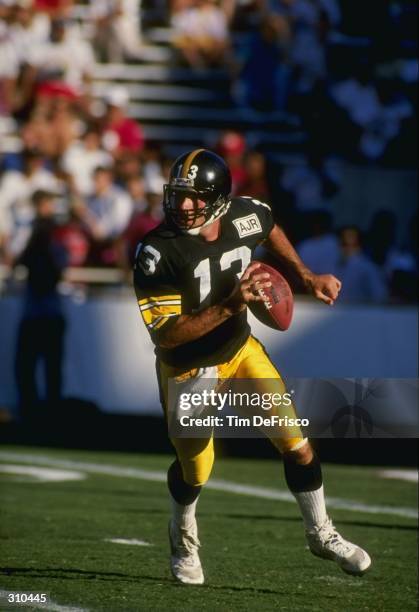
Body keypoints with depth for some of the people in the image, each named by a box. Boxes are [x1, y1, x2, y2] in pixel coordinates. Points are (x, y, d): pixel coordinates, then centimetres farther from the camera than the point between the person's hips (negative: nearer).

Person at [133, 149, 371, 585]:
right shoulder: (158, 252, -31)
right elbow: (164, 336, -33)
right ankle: (183, 538, 45)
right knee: (194, 469, 12)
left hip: (241, 350, 4)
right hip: (188, 369, -3)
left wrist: (306, 278, 3)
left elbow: (271, 232, 11)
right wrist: (229, 305, -41)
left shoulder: (247, 216, -17)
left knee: (297, 445, 1)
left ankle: (321, 534, 24)